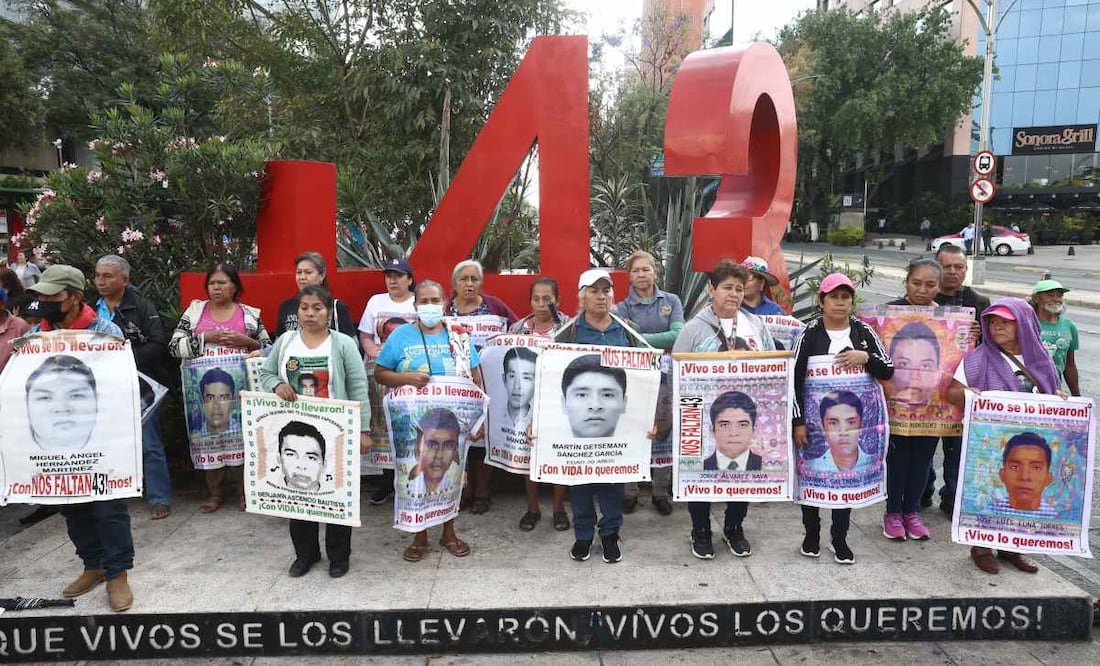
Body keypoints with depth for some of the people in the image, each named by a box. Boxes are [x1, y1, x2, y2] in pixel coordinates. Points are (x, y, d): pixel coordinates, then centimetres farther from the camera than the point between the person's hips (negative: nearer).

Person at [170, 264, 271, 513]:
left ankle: (245, 490, 14)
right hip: (205, 387, 1)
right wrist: (206, 338, -12)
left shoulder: (250, 314, 6)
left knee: (242, 435, -2)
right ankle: (216, 492, 17)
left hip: (239, 387, -1)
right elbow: (175, 346, 1)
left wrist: (246, 342, -11)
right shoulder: (194, 311, 7)